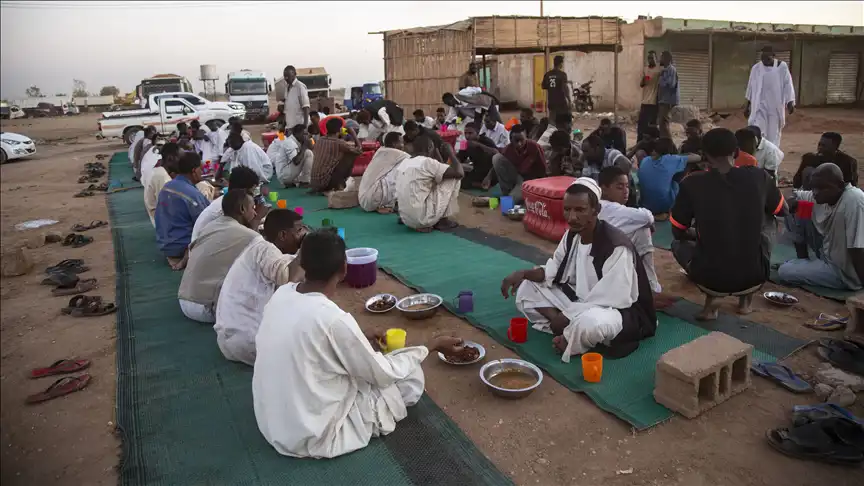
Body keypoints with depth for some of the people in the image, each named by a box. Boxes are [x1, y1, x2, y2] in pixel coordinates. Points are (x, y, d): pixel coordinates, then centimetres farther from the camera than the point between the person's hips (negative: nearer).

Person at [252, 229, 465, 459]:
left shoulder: (281, 293, -7)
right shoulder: (333, 319, -29)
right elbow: (382, 374, -13)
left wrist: (360, 339, 13)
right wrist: (432, 346, -2)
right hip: (313, 438, -7)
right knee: (411, 377, 1)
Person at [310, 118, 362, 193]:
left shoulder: (320, 140, 9)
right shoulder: (339, 143, -9)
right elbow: (359, 150, -1)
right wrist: (353, 134, 12)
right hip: (325, 183, -7)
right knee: (351, 155, -1)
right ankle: (339, 185, 1)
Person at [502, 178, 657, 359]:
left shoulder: (617, 247, -27)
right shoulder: (572, 235, -2)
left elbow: (610, 300, -26)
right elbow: (553, 271, 6)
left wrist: (565, 317, -23)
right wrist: (524, 273, -14)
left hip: (619, 312, -8)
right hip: (580, 302, 8)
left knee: (590, 322, -43)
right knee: (525, 287, -2)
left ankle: (570, 341, -9)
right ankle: (570, 332, -14)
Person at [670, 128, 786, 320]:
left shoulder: (692, 183, -9)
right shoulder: (759, 176, -3)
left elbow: (678, 233, 5)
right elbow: (783, 210, 19)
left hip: (710, 279, -2)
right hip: (753, 278, 3)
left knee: (678, 244, 28)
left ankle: (711, 298, 6)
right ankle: (746, 298, 16)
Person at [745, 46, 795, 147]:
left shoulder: (782, 67, -3)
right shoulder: (756, 68, 1)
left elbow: (788, 85, -4)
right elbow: (751, 87, 9)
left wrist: (790, 102, -13)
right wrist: (748, 105, 12)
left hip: (776, 105, 0)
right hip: (759, 105, 0)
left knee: (773, 133, 7)